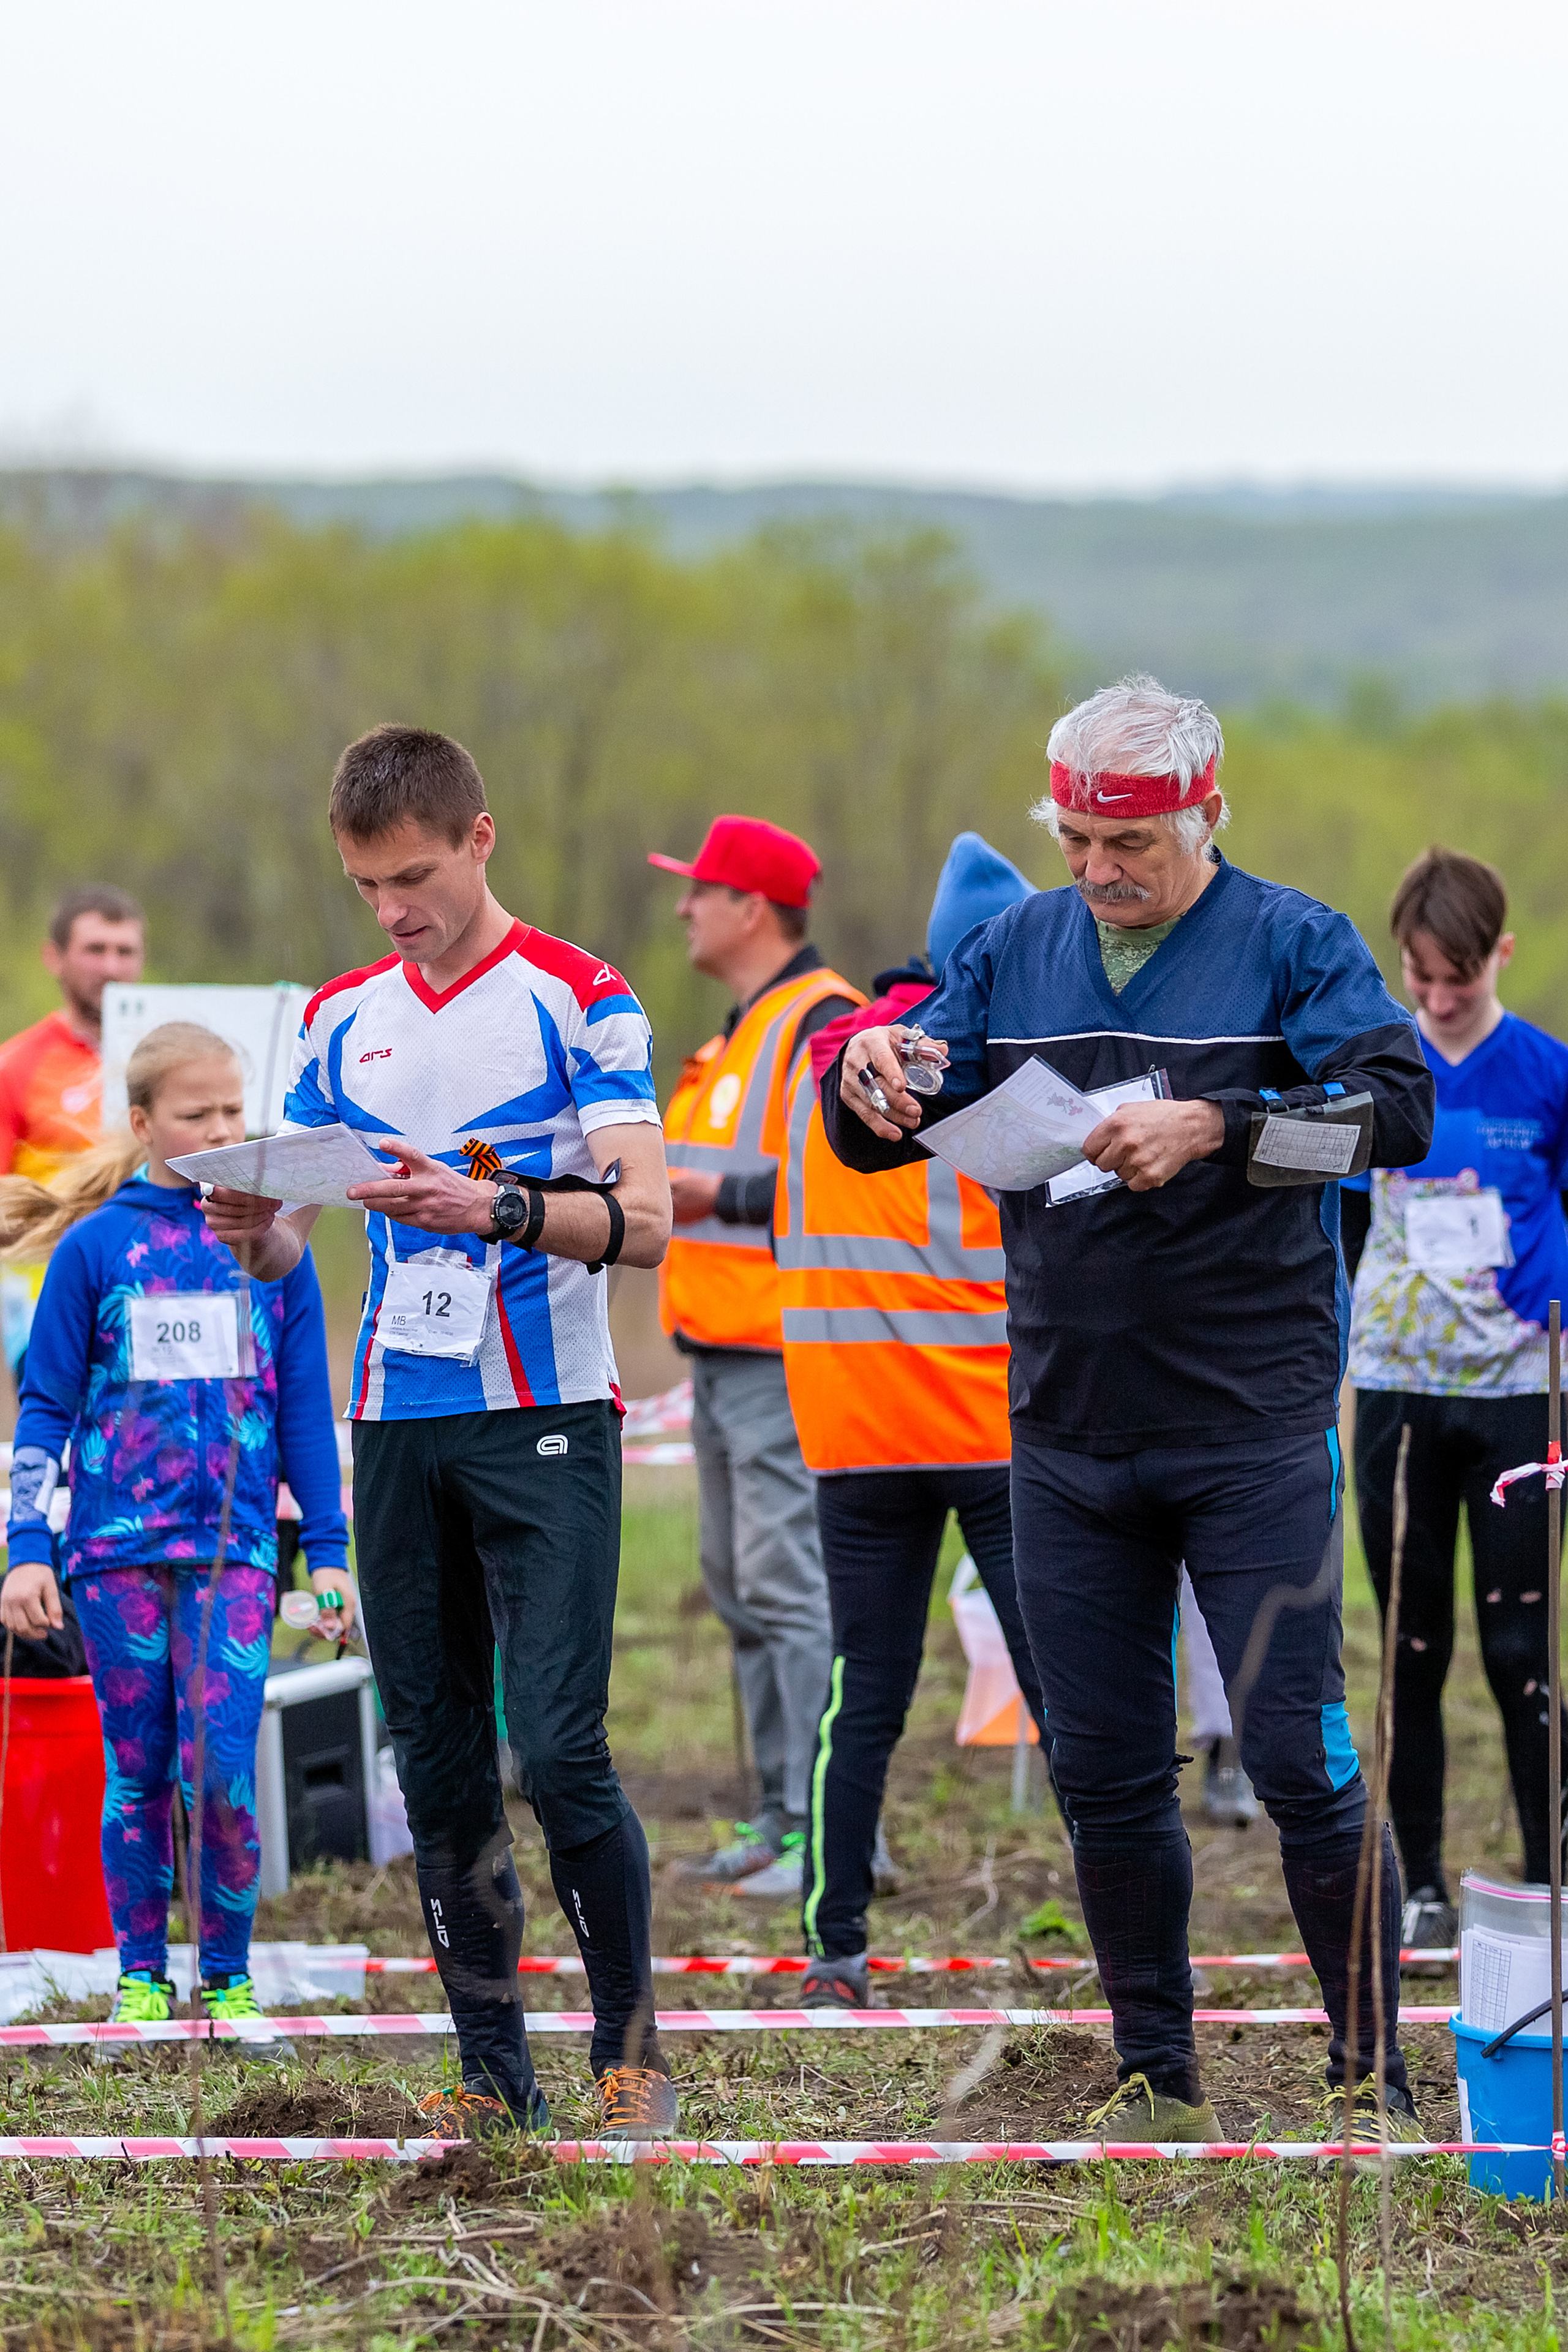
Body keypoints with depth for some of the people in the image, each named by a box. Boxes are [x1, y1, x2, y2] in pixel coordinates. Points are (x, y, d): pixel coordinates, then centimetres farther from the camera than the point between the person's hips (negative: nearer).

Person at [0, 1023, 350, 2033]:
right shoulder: (95, 1246, 2)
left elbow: (306, 1408, 10)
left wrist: (329, 1551, 8)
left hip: (235, 1545, 0)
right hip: (118, 1549, 0)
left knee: (221, 1769, -10)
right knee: (138, 1769, 6)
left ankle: (229, 1976, 5)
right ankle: (141, 1975, 18)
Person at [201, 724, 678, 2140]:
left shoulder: (577, 1001, -2)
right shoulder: (342, 1022, 13)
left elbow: (644, 1222, -10)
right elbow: (290, 1246, 15)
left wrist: (495, 1206, -26)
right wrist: (256, 1231, -8)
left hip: (544, 1419, -5)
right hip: (398, 1426, 5)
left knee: (558, 1748, -13)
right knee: (438, 1766, 4)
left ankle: (631, 2051, -1)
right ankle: (495, 2073, 10)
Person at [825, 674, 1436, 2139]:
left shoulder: (1288, 944, -2)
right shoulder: (1017, 950, 10)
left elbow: (1397, 1108, -16)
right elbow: (880, 1140, 11)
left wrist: (1216, 1125, -28)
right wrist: (865, 1079, -13)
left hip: (1252, 1431, -4)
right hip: (1069, 1438, 4)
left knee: (1300, 1757, -7)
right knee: (1103, 1771, 7)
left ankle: (1371, 2079, 2)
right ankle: (1155, 2083, 17)